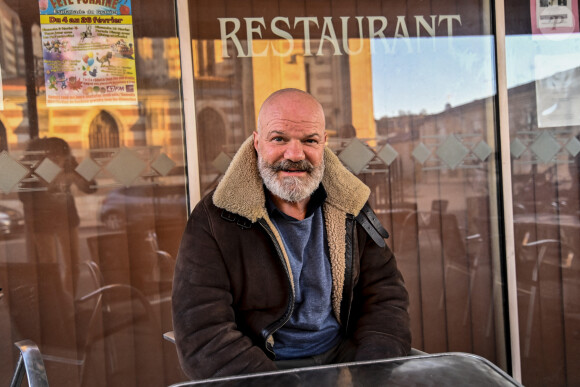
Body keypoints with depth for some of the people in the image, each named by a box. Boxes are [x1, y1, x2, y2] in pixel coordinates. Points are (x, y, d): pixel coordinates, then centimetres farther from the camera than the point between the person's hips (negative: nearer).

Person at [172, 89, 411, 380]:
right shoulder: (212, 221, -9)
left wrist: (372, 373, -13)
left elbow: (385, 294, 4)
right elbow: (202, 335, -14)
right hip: (259, 369, -2)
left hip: (344, 357, 3)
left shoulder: (350, 207, 4)